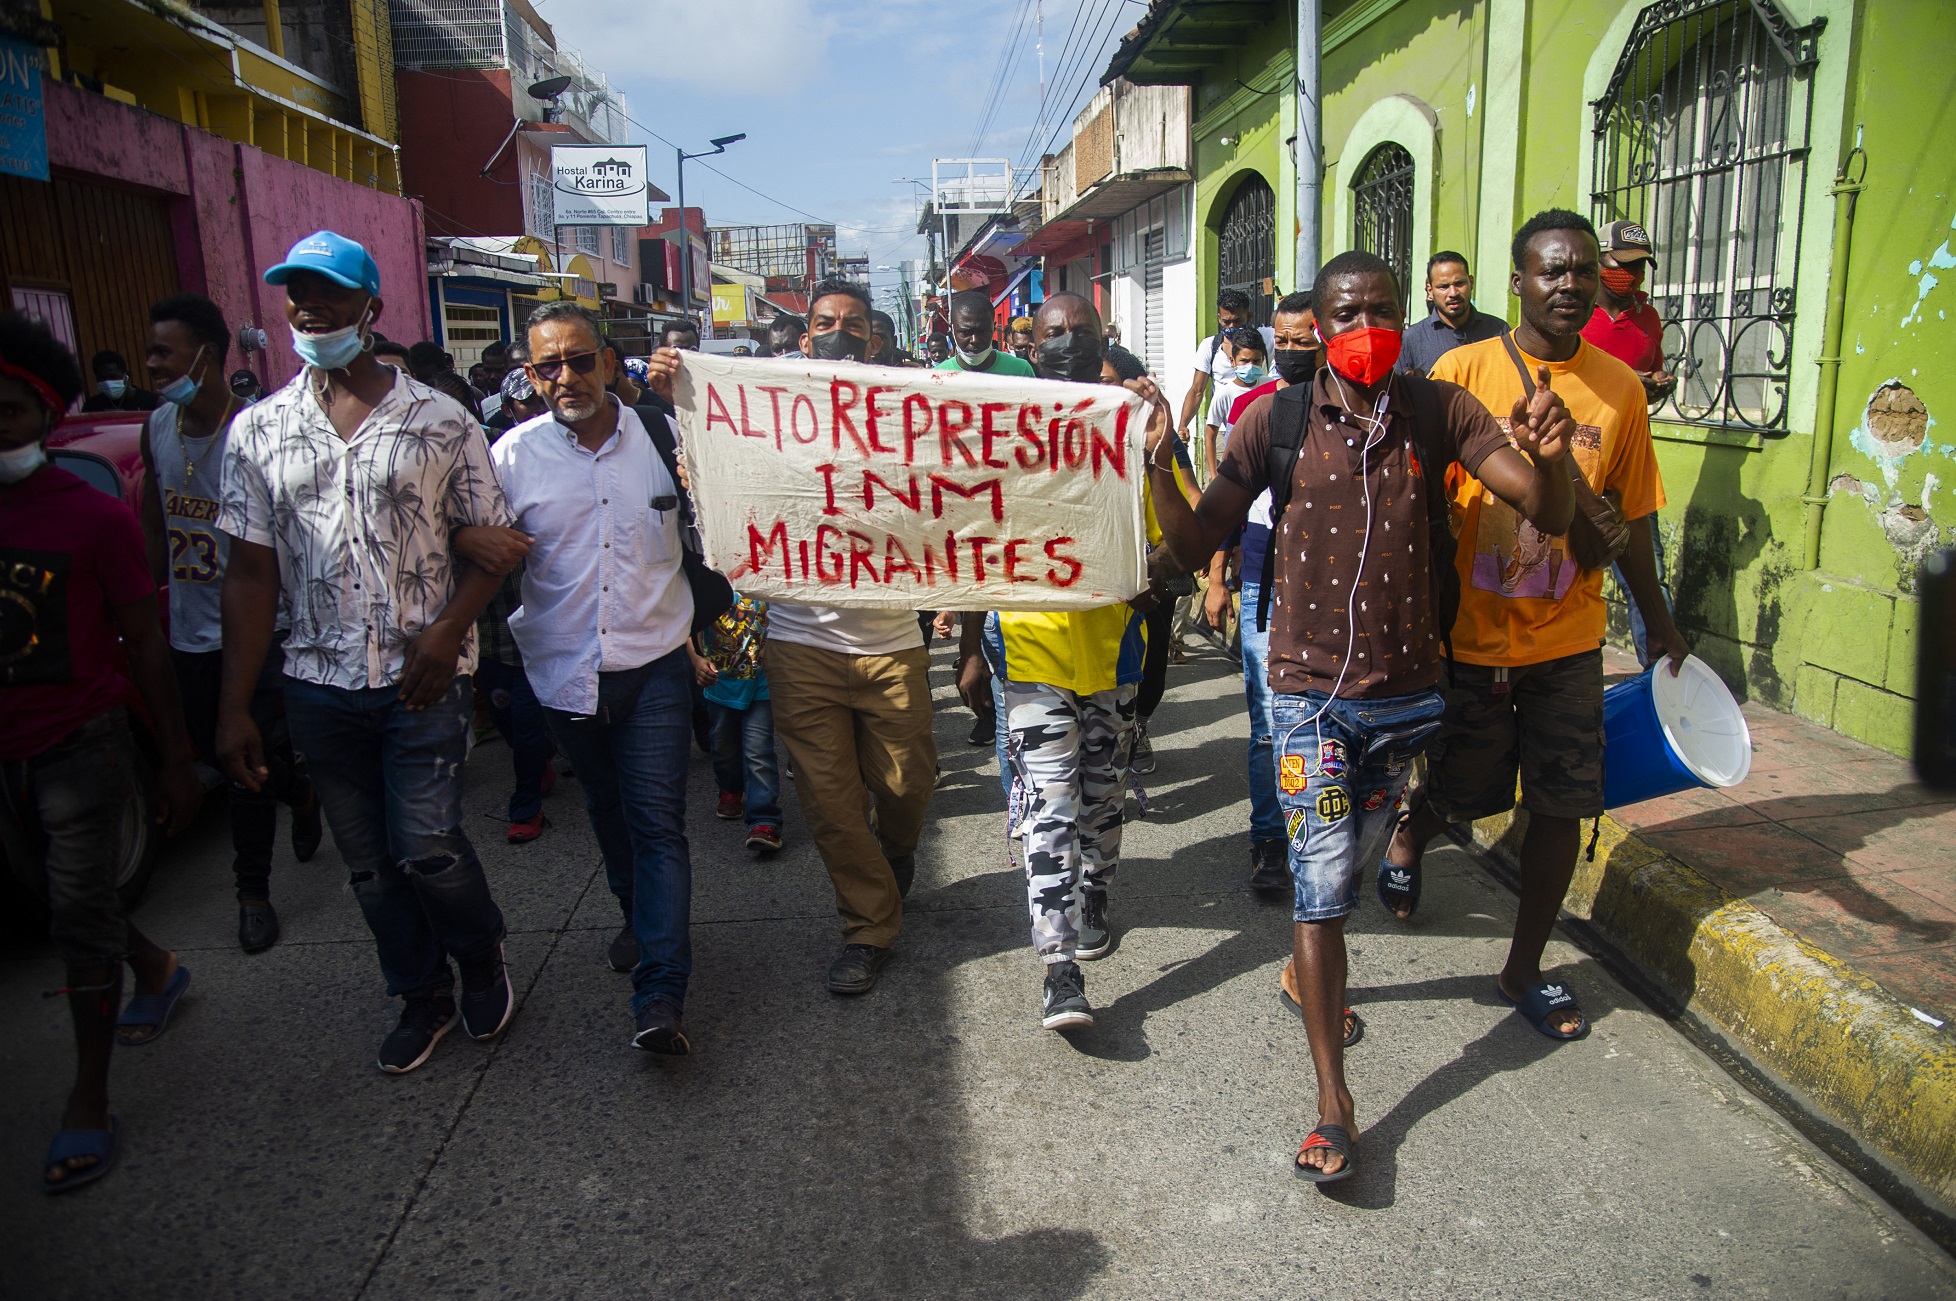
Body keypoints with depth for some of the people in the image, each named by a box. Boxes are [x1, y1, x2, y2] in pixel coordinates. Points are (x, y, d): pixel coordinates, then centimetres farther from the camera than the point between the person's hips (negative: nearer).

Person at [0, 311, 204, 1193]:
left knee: (81, 918, 1)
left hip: (79, 750, -5)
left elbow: (144, 643, -7)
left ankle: (88, 1105, 12)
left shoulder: (94, 517, -11)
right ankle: (157, 969, 47)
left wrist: (176, 760, -6)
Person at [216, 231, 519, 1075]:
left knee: (426, 847, -5)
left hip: (425, 679, -3)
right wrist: (235, 709, 2)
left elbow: (490, 544, 2)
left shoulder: (440, 421, -1)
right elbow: (252, 573, 5)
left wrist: (446, 632, -15)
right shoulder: (258, 430, 5)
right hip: (320, 684, 3)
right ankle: (423, 996, 32)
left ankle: (482, 959, 26)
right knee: (368, 861, 12)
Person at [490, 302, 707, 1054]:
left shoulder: (660, 436, -2)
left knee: (657, 818, -8)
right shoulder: (512, 455, -2)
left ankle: (660, 994, -9)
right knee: (607, 809, 19)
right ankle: (641, 921, 44)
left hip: (654, 661, -2)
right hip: (565, 669, 2)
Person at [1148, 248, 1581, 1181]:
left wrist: (1550, 458, -28)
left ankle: (1306, 972, 51)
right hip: (1310, 692, -2)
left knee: (1348, 862, 21)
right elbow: (1195, 545, -5)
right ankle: (1333, 1105, 2)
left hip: (1406, 690, 3)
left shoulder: (1439, 412, -3)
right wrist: (1156, 463, -21)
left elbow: (1548, 514, -6)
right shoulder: (1275, 423, -5)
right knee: (1321, 881, -5)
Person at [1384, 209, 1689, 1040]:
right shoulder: (1462, 371, -7)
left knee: (1562, 807, 6)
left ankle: (1525, 970, 25)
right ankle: (1409, 839, 46)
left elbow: (1629, 518, 12)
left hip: (1569, 640, 3)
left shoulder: (1618, 387, 3)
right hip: (1471, 636, -3)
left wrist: (1659, 624, 18)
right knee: (1462, 796, 10)